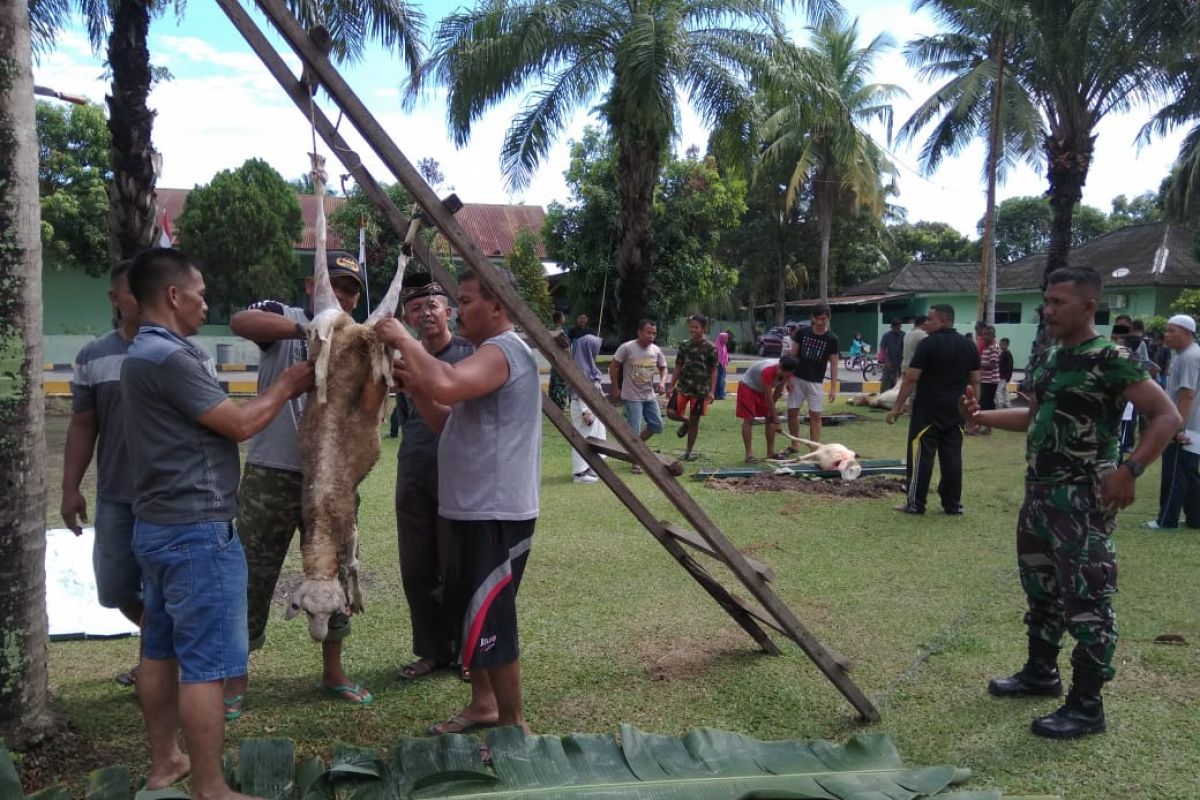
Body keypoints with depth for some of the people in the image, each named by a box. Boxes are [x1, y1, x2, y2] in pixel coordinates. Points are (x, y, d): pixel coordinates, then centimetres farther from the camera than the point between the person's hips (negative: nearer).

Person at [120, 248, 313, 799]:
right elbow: (240, 424, -16)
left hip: (158, 524, 11)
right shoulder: (169, 357, -20)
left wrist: (282, 390, 9)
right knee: (205, 663, -4)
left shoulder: (145, 353, 13)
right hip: (196, 531, -11)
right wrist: (286, 386, -2)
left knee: (161, 649, 17)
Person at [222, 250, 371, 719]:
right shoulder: (282, 318, -4)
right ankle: (236, 677, 19)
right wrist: (309, 328, -40)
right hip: (271, 474, -4)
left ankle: (333, 671, 29)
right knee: (253, 576, 4)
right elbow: (240, 322, -28)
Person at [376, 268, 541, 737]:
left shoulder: (504, 351, -16)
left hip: (496, 515, -11)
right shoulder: (490, 353, 18)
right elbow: (450, 422, 21)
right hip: (474, 511, 11)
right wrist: (415, 388, 5)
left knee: (488, 620, -5)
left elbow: (446, 384, -36)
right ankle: (483, 704, 33)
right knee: (468, 614, 19)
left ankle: (513, 724, 7)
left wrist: (404, 340, -21)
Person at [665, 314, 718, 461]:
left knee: (694, 420, 3)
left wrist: (712, 391, -10)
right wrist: (671, 386, 6)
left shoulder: (710, 348, -4)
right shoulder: (684, 346, 6)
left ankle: (689, 450, 18)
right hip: (683, 386, 3)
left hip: (701, 389, -3)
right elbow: (678, 368, 11)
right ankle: (686, 422, 21)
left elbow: (713, 371, -2)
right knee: (671, 412, -13)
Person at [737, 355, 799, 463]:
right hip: (747, 387, -7)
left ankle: (770, 453, 6)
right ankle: (749, 454, -13)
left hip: (761, 389, 7)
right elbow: (768, 397, -33)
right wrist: (775, 418, -27)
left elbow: (778, 390, -3)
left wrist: (771, 410, -4)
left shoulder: (786, 372, -18)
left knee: (770, 418, 2)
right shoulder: (768, 371, -39)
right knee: (749, 419, -13)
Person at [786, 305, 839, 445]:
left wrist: (833, 388, -7)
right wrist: (790, 377, -6)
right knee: (792, 412, 4)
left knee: (815, 416, -2)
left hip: (816, 382, -1)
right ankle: (794, 446, 19)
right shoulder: (802, 332, -5)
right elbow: (792, 355, 0)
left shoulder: (831, 339, -7)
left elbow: (833, 365, -3)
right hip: (798, 378, 1)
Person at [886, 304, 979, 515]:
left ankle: (915, 504, 3)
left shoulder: (928, 344, -10)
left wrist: (897, 407, -8)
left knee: (921, 456, 0)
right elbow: (975, 380, 10)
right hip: (955, 412, 6)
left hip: (928, 411, -5)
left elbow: (911, 379, -12)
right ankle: (953, 505, 13)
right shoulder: (969, 345, 8)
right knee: (952, 456, 9)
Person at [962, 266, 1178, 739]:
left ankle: (1087, 705, 8)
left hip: (1083, 501, -9)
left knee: (1085, 600, -2)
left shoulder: (1109, 359, -14)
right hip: (1039, 493, 9)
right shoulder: (1053, 358, 11)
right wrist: (982, 416, 9)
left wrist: (1129, 471, -27)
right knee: (1040, 589, 19)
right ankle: (1041, 673, 35)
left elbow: (1167, 417, -17)